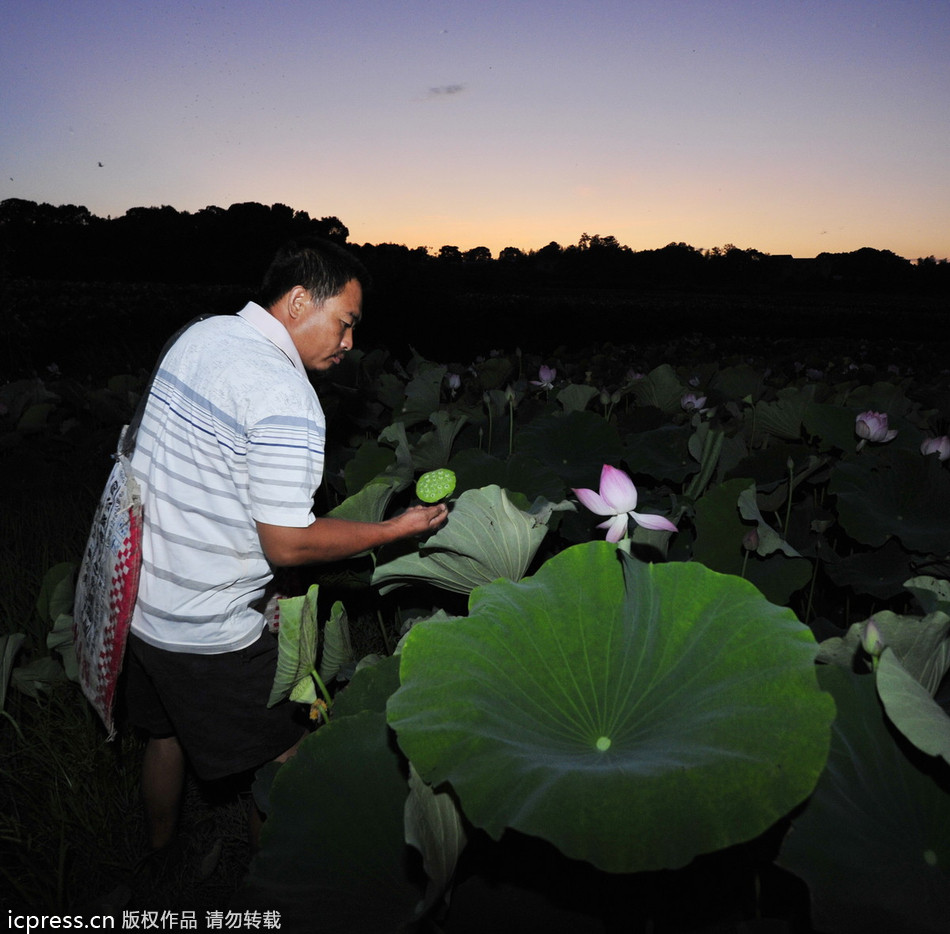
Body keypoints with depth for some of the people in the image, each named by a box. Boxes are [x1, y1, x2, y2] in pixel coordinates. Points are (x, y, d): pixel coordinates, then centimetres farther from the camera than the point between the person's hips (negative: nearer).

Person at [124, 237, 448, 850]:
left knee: (167, 735, 30)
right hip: (208, 634, -9)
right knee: (282, 763, 12)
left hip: (136, 598, 9)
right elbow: (288, 545, -22)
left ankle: (160, 853, 52)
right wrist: (399, 529, -13)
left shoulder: (201, 334, 3)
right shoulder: (287, 398, -25)